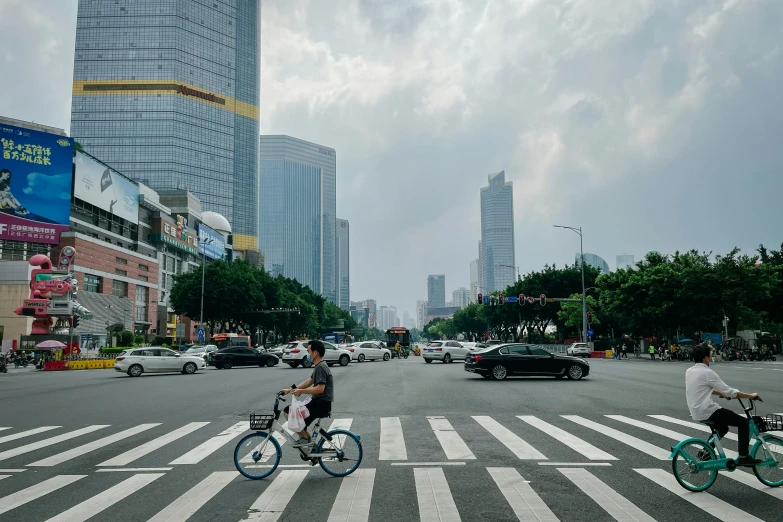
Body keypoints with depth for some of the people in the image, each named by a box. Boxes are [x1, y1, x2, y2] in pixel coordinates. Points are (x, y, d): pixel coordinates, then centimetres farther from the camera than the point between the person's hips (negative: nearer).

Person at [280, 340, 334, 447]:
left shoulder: (321, 367, -17)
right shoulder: (319, 366, 16)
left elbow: (320, 389, -25)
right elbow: (308, 382, 20)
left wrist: (300, 391, -20)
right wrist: (289, 390, 16)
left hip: (322, 404, -10)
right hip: (318, 402, 10)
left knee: (288, 411, -11)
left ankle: (305, 438, -3)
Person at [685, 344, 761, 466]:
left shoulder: (689, 371, 9)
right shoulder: (707, 373, -16)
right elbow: (729, 392, -13)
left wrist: (721, 393, 33)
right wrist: (750, 395, -1)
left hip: (696, 412, 9)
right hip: (708, 412, -9)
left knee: (723, 427, 31)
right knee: (743, 422, 5)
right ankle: (743, 457, 5)